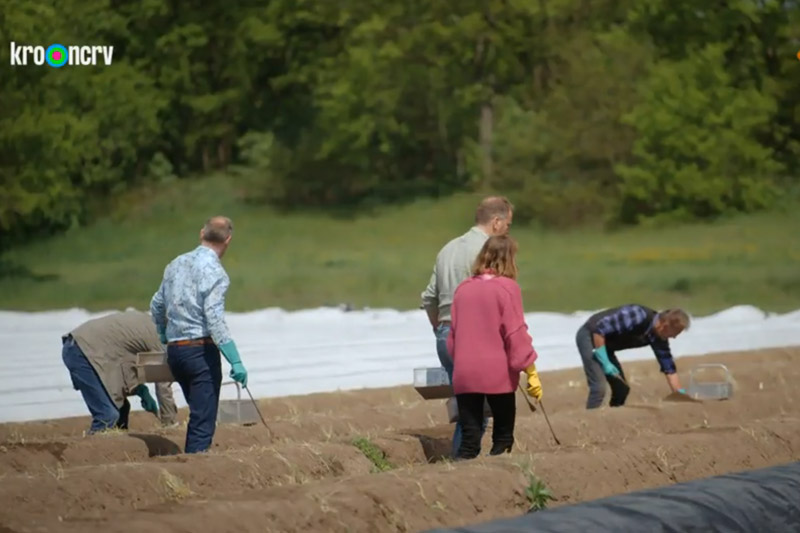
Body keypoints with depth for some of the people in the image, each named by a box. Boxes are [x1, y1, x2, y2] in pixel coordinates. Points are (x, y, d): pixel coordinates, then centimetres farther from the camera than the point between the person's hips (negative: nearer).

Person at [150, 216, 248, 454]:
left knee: (198, 414, 20)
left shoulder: (177, 264, 11)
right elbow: (215, 319, -20)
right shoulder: (214, 271, -12)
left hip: (174, 350, 8)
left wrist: (165, 340, 37)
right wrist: (235, 362, -22)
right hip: (200, 349, -8)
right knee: (203, 422, -6)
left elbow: (156, 305, 20)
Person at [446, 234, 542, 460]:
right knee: (503, 438, 8)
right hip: (498, 374, -4)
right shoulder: (507, 287, -7)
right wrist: (531, 371, -6)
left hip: (464, 375, 4)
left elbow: (453, 334, 11)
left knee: (469, 441, 4)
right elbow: (516, 333, -10)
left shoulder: (463, 288, 7)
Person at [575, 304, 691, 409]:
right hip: (590, 336, -9)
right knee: (599, 388, -19)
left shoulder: (658, 338, -5)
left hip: (605, 344, 9)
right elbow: (600, 329, -29)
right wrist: (604, 362, -26)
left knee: (621, 388, 8)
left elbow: (669, 368, 4)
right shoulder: (638, 317, -31)